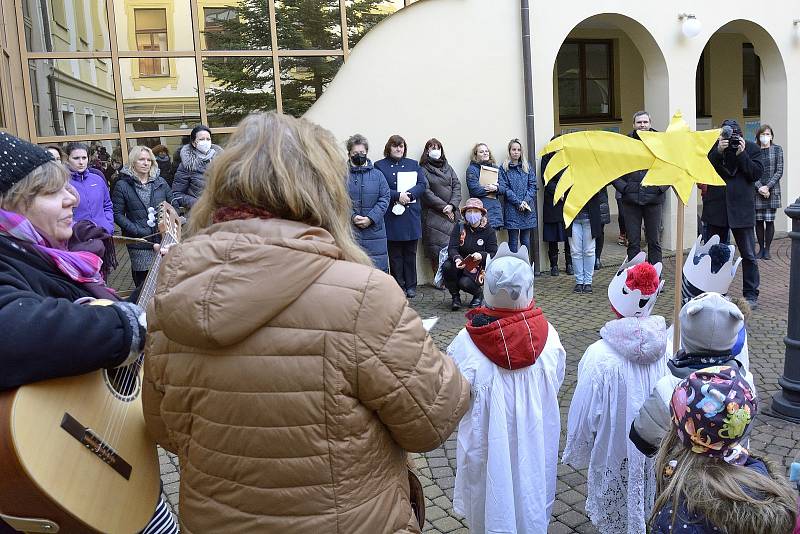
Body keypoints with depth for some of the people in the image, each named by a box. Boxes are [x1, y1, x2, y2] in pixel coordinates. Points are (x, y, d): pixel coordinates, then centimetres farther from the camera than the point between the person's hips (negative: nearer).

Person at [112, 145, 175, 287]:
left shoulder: (160, 182, 10)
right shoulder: (123, 185, 0)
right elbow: (118, 214, -2)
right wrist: (137, 231, -13)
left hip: (163, 239, 3)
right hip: (140, 246, -2)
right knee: (143, 285, 2)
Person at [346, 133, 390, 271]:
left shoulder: (377, 175, 8)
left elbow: (385, 198, 2)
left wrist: (370, 218, -10)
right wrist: (352, 217, -17)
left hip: (374, 230, 2)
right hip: (349, 231, -2)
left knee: (379, 267, 5)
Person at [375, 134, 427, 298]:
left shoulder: (413, 165, 13)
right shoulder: (380, 166, 3)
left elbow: (423, 184, 2)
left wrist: (408, 194, -14)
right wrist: (398, 195, -19)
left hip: (411, 216, 2)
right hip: (392, 216, -2)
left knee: (410, 253, 7)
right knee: (395, 254, 3)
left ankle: (411, 286, 15)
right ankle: (399, 286, 12)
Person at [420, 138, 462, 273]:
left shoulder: (448, 168, 17)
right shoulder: (423, 170, 2)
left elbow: (457, 186, 8)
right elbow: (426, 192, -8)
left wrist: (452, 205, -8)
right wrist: (444, 207, -11)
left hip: (452, 213, 5)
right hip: (434, 215, -4)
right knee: (437, 252, -8)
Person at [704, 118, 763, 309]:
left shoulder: (752, 148, 1)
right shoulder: (713, 146, 1)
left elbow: (757, 173, -6)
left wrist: (742, 154, -14)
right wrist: (718, 151, -18)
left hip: (741, 208, -1)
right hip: (716, 208, 1)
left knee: (748, 255, 2)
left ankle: (750, 294, 11)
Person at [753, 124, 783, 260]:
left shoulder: (777, 149, 4)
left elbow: (779, 171, 1)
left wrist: (768, 186, -10)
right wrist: (759, 187, -11)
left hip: (772, 191, -1)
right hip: (756, 191, 1)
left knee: (769, 221, -1)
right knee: (758, 221, 2)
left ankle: (767, 249, 8)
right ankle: (761, 248, 12)